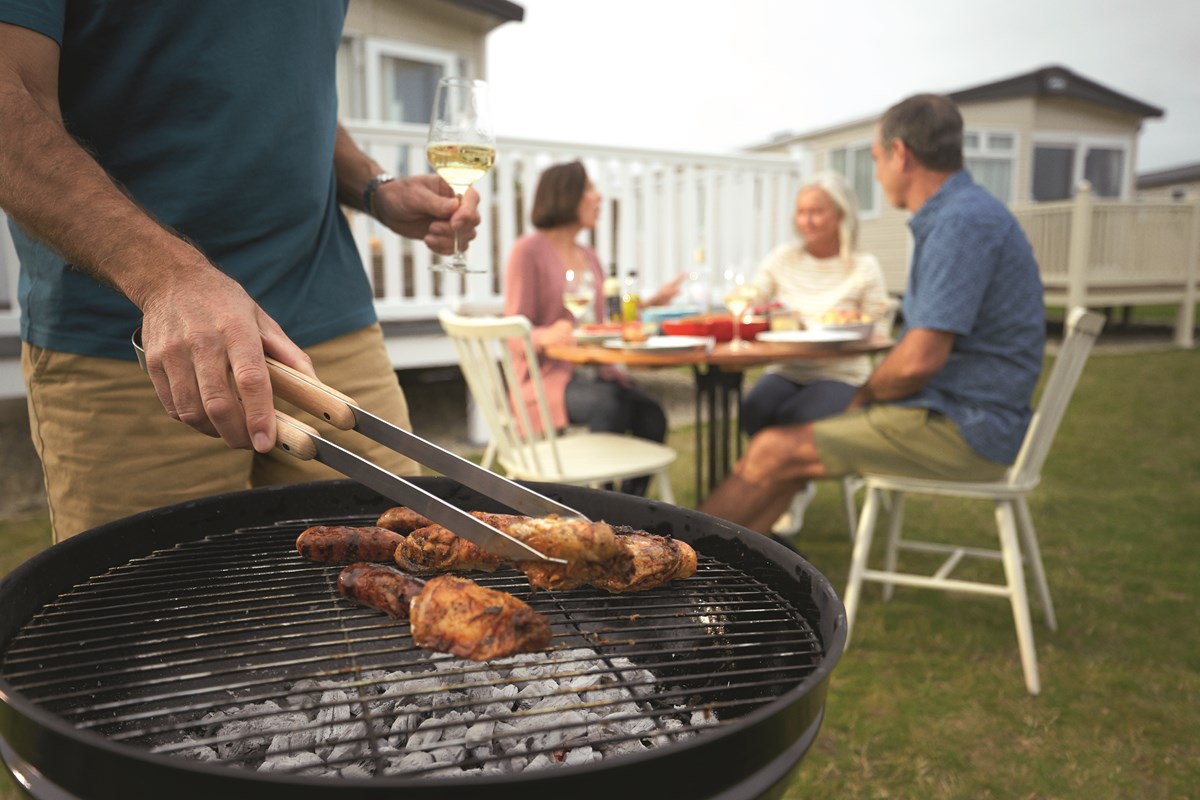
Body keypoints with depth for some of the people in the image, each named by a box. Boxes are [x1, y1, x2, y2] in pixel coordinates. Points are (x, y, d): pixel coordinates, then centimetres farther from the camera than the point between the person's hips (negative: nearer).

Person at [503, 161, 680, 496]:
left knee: (651, 413, -22)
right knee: (611, 405, -35)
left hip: (592, 372, 6)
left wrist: (648, 303, 17)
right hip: (546, 375, -6)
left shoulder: (588, 256, 20)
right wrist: (546, 336, -30)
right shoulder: (529, 249, -4)